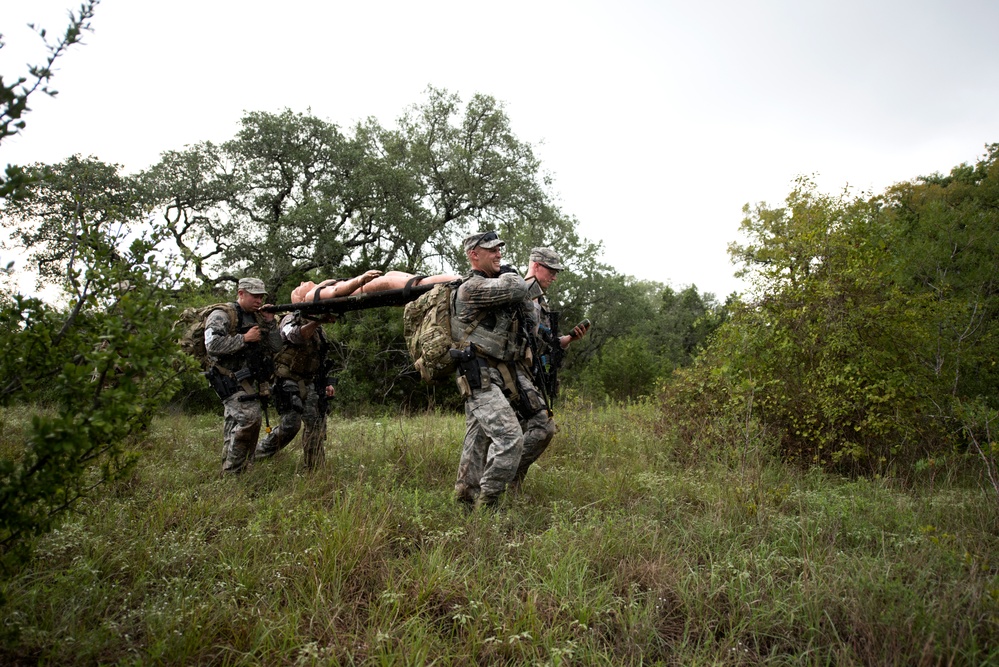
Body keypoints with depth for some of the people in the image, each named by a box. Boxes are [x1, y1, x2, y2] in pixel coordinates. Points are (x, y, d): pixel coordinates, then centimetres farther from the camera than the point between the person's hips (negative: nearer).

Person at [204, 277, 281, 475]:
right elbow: (212, 344, -20)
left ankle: (237, 470, 24)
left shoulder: (258, 319, 16)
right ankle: (231, 471, -12)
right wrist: (244, 338, -17)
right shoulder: (222, 316, -5)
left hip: (252, 382, 8)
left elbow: (275, 348, 12)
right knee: (248, 416, -22)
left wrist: (270, 323, 1)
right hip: (232, 382, -8)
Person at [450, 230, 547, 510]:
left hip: (506, 374, 9)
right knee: (510, 438, -17)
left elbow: (528, 314, 21)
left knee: (479, 440, 14)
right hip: (481, 377, -9)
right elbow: (514, 288, -21)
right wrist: (510, 276, -1)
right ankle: (486, 503, -7)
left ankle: (465, 497, 24)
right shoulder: (471, 288, -11)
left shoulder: (499, 283, 18)